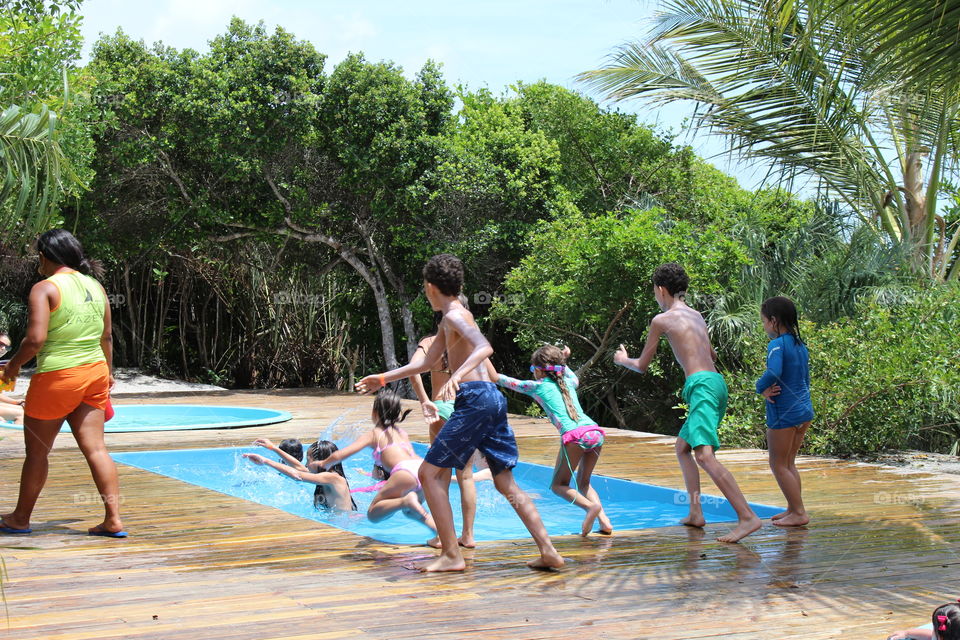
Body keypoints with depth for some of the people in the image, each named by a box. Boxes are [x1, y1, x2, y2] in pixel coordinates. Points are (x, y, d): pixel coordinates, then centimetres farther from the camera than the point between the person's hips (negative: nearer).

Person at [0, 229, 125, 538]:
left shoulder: (44, 288, -11)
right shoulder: (96, 287, 9)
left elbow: (35, 340, -19)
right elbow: (106, 337, 15)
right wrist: (108, 373, 28)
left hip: (57, 376, -6)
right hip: (94, 373, 6)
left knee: (37, 451, 9)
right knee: (95, 448, 5)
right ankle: (113, 519, 0)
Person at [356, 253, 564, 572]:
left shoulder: (455, 316, -5)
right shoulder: (448, 321, 25)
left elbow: (485, 347, -23)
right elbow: (427, 363, 36)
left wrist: (457, 375, -38)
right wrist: (383, 379, 42)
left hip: (475, 397, -10)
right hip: (493, 399, 10)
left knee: (430, 473, -4)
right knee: (506, 483, 11)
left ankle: (452, 555, -7)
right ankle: (548, 551, 5)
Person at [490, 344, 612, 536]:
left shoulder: (537, 386, 10)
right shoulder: (568, 383, 25)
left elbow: (497, 378, 16)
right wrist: (563, 361, 60)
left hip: (575, 436, -6)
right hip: (595, 432, 6)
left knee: (559, 485, 8)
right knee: (583, 483, 21)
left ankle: (590, 506, -19)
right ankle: (604, 521, 2)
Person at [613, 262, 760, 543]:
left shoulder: (662, 320, 0)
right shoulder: (696, 315, 21)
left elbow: (642, 366, 10)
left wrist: (623, 360, 31)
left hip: (701, 384, -9)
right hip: (716, 382, 9)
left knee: (704, 455, -19)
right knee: (683, 447, 21)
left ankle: (747, 516, -30)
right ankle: (696, 513, 16)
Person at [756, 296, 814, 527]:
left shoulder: (777, 345, -15)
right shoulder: (800, 345, 11)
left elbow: (773, 372, -32)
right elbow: (806, 379, 15)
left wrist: (761, 388, -14)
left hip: (784, 413, -8)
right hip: (804, 409, 8)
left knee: (778, 465, 3)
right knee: (789, 463, 19)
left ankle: (799, 513, 3)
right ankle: (793, 508, 25)